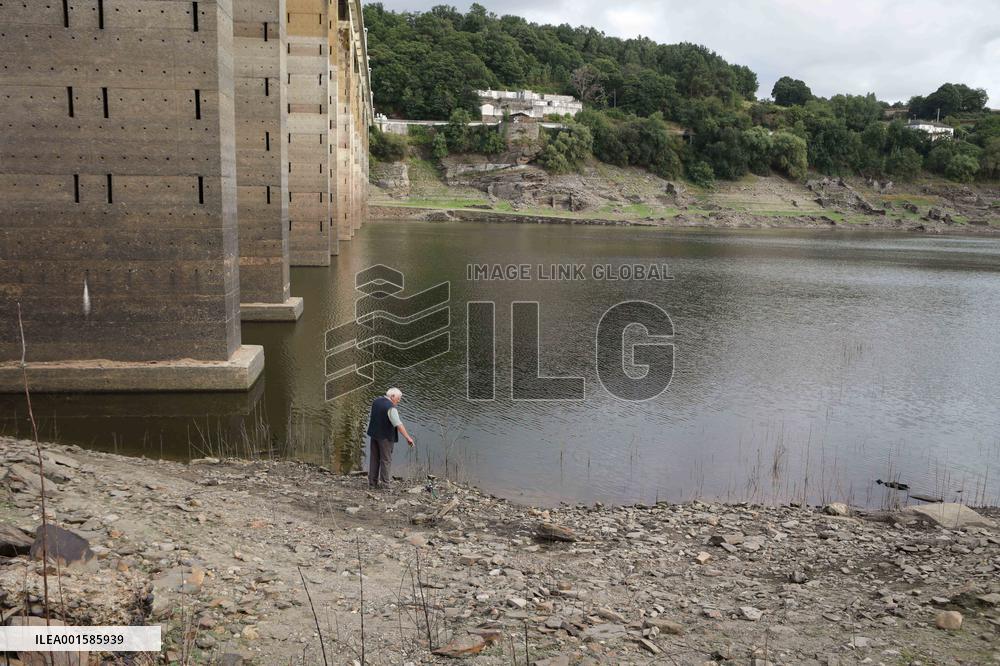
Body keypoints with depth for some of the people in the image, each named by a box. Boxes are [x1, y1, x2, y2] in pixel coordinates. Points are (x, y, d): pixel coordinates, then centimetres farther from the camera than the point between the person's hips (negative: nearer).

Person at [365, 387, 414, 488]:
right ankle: (385, 482, 8)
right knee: (386, 459, 3)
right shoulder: (391, 408, -21)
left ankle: (372, 482, 18)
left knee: (374, 458, 13)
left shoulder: (376, 400, 4)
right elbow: (398, 424, -27)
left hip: (374, 433, 8)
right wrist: (408, 437, -27)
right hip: (385, 436, -8)